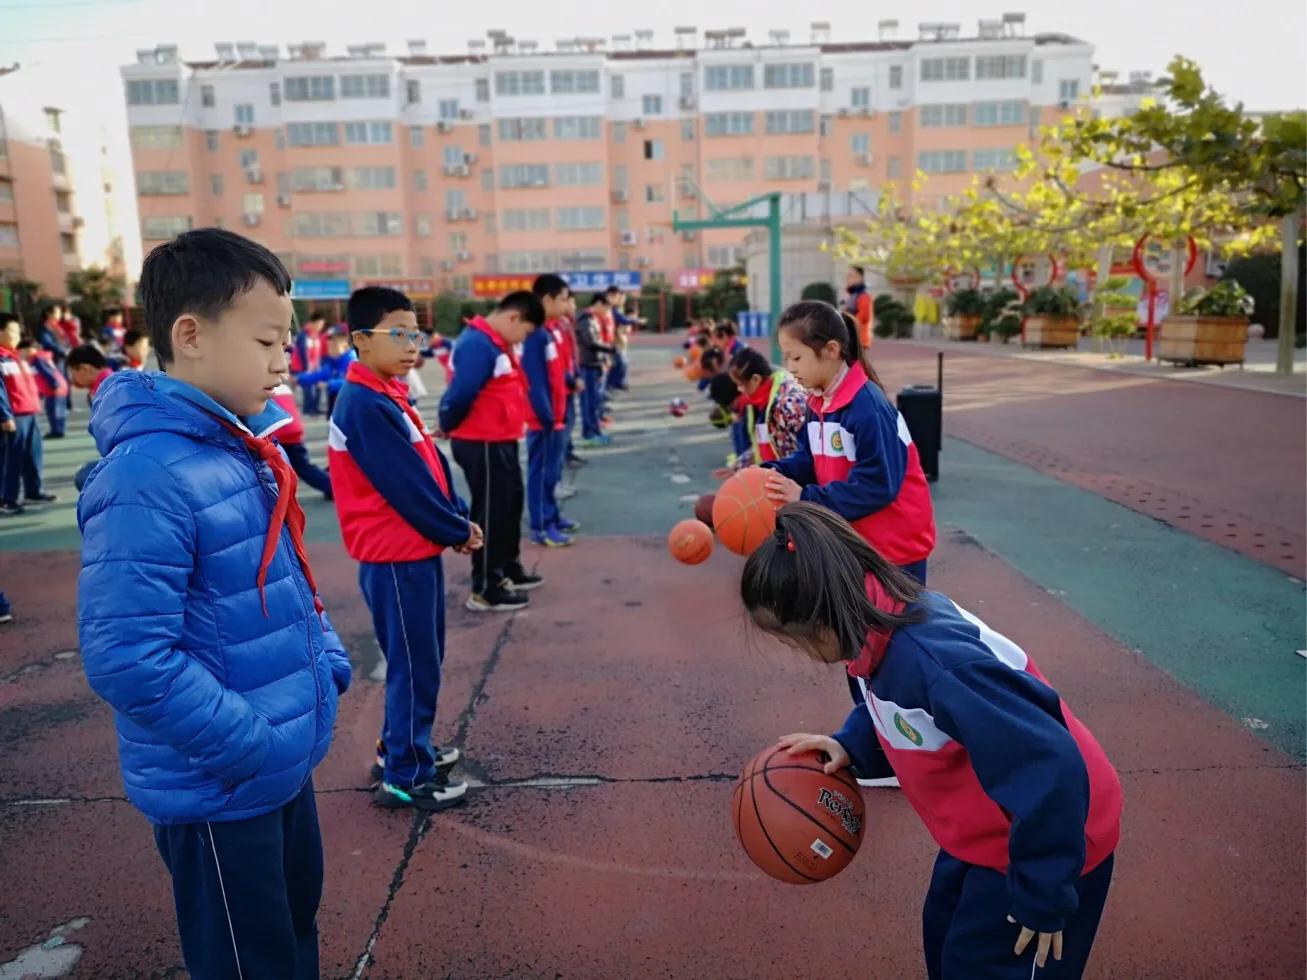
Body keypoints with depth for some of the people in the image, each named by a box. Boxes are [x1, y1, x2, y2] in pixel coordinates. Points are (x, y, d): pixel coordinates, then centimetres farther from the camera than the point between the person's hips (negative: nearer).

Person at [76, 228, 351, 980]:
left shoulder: (249, 447, 3)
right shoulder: (149, 478, -26)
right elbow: (126, 658, -28)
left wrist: (329, 659, 3)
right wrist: (254, 746, -22)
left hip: (287, 764, 8)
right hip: (218, 787, -8)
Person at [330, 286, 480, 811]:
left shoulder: (389, 395, 10)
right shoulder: (365, 405, -20)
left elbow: (433, 464, 10)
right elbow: (407, 486, -21)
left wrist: (458, 518, -1)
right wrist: (457, 531, -10)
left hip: (416, 549, 10)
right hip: (397, 556, -10)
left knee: (423, 659, 20)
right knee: (413, 666, 2)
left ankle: (399, 747, 36)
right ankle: (405, 776, 16)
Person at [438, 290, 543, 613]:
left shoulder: (498, 343, 12)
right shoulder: (478, 345, -21)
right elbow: (460, 396, -23)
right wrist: (445, 428, -8)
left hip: (500, 441, 10)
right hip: (482, 445, -10)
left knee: (510, 505, 20)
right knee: (490, 513, -1)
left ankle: (509, 569, 36)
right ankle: (485, 590, 11)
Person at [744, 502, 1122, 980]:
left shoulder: (934, 661, -39)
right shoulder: (886, 625, -11)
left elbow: (1048, 773, -36)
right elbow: (891, 708, 11)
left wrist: (1042, 896, -24)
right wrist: (849, 746, -7)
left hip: (1049, 837, -8)